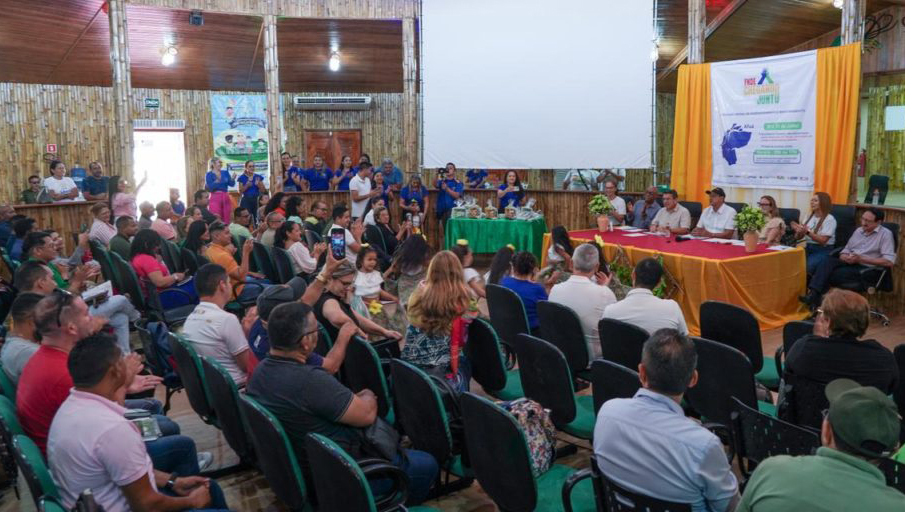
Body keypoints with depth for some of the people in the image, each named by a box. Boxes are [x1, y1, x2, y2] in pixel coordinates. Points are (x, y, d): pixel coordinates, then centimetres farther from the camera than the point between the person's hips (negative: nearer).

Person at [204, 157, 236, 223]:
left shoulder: (225, 173, 11)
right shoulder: (209, 174, 0)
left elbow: (231, 184, 3)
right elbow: (210, 188, -11)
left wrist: (232, 179, -16)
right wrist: (217, 180, -22)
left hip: (226, 198, 4)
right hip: (215, 198, -4)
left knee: (226, 220, 3)